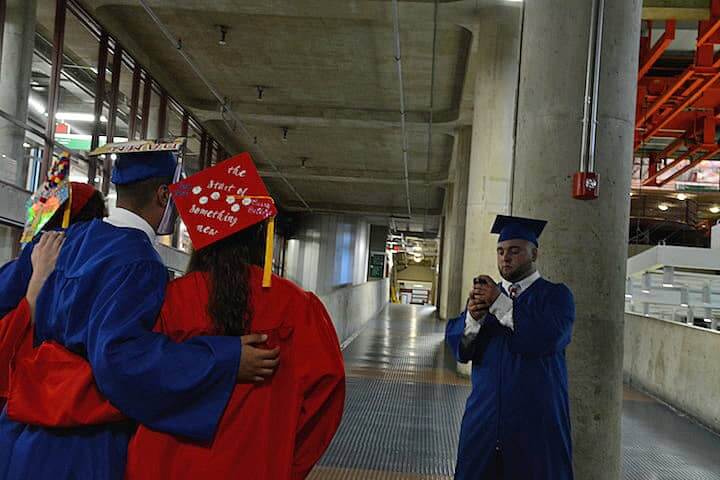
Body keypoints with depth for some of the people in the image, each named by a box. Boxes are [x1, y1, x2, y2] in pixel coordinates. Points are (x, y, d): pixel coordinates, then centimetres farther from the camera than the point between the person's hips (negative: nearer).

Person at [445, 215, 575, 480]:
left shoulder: (555, 295, 1)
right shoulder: (485, 294, 11)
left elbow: (548, 338, -19)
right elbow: (457, 343, 0)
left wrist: (500, 304, -20)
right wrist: (473, 317, -20)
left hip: (536, 420, -3)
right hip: (484, 416, 3)